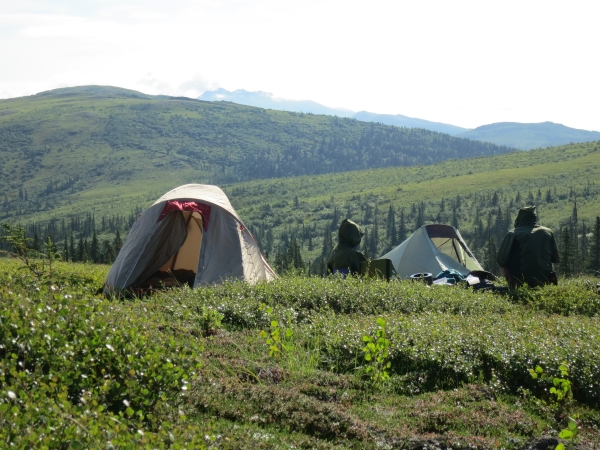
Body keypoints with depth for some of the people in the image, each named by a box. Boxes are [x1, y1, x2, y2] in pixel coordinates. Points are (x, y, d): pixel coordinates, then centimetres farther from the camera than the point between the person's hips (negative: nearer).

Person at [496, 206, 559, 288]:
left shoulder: (512, 234, -4)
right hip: (545, 281, 3)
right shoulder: (547, 232, 4)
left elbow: (502, 261, -4)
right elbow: (555, 258, 11)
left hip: (520, 283, -2)